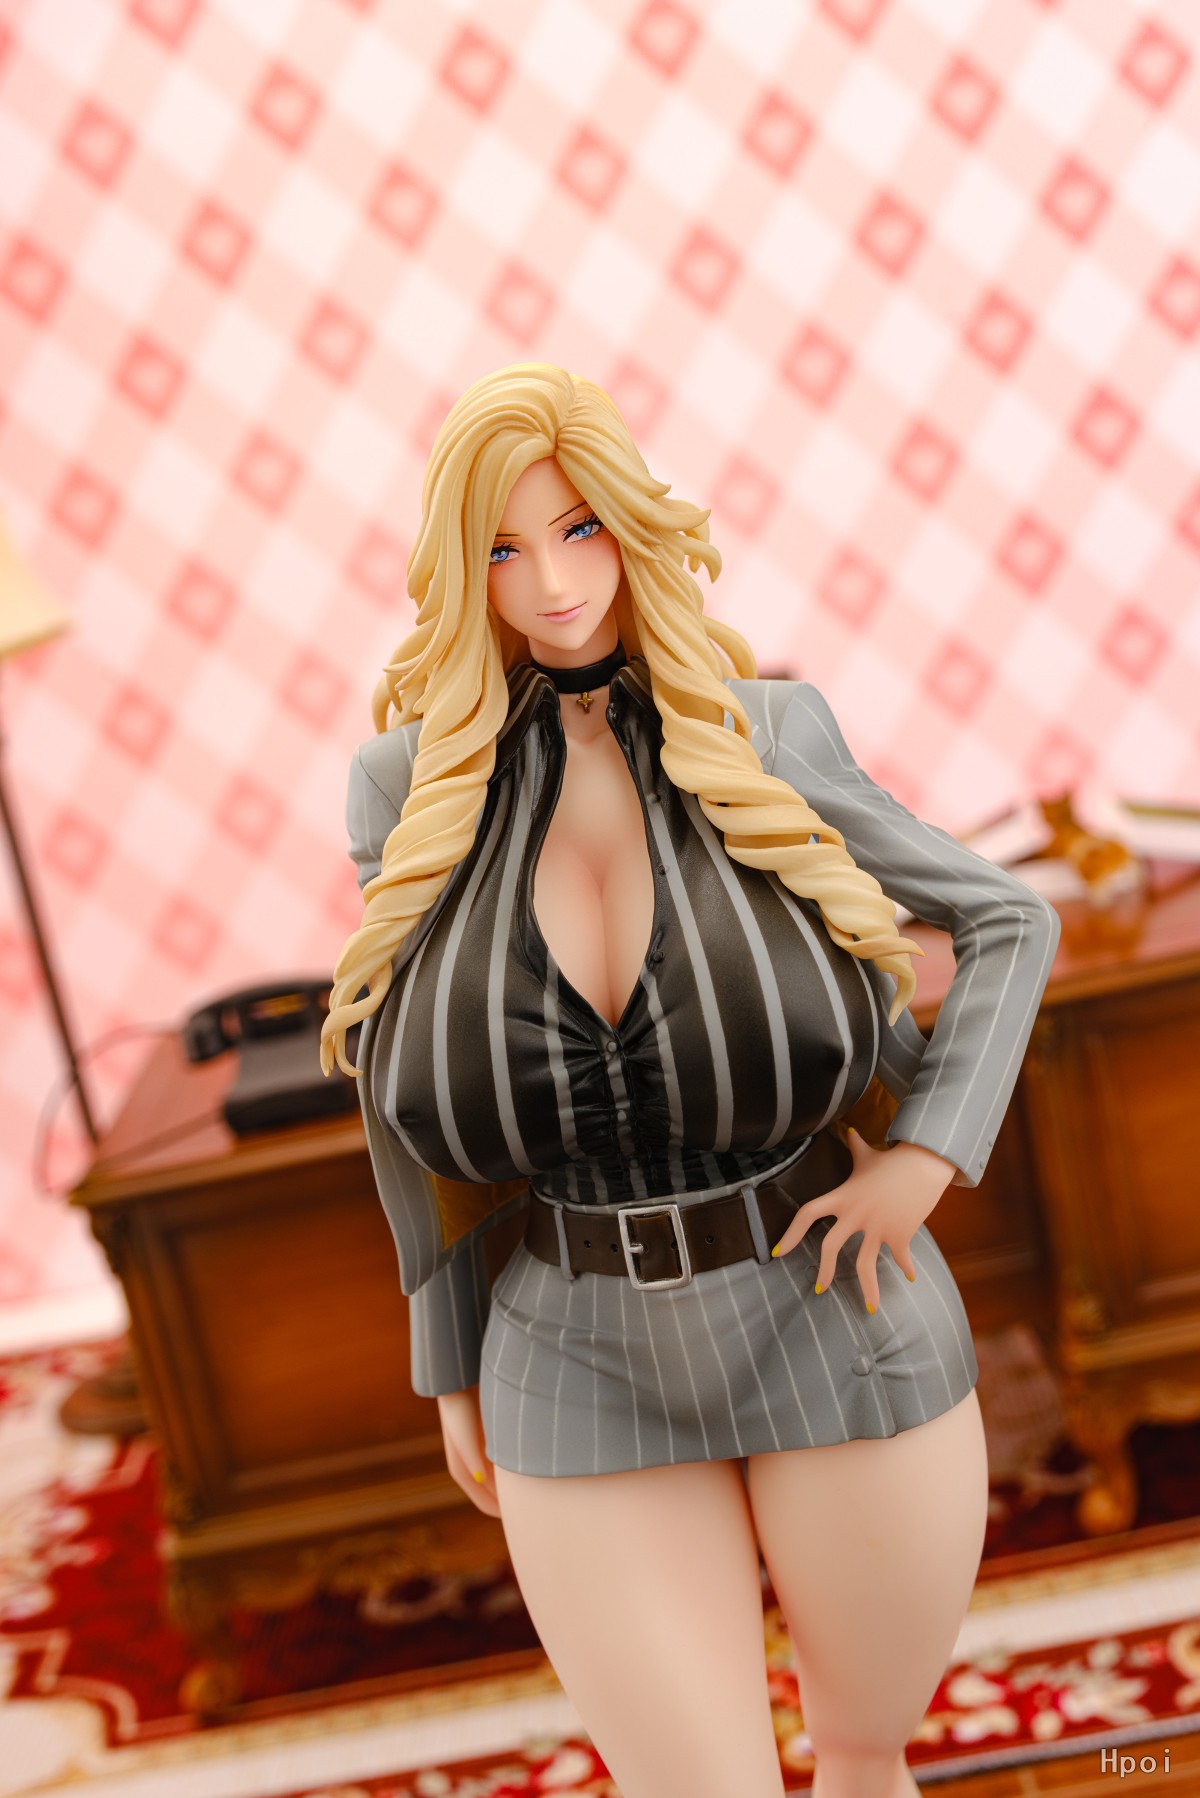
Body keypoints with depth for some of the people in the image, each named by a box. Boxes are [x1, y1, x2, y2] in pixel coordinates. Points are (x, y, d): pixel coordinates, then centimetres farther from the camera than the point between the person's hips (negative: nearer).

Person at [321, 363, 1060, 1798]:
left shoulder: (762, 739, -8)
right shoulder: (414, 785, -6)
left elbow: (1007, 923, 4)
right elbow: (415, 1089, 4)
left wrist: (929, 1155, -9)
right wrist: (454, 1362, 10)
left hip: (838, 1339, 0)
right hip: (591, 1372, 0)